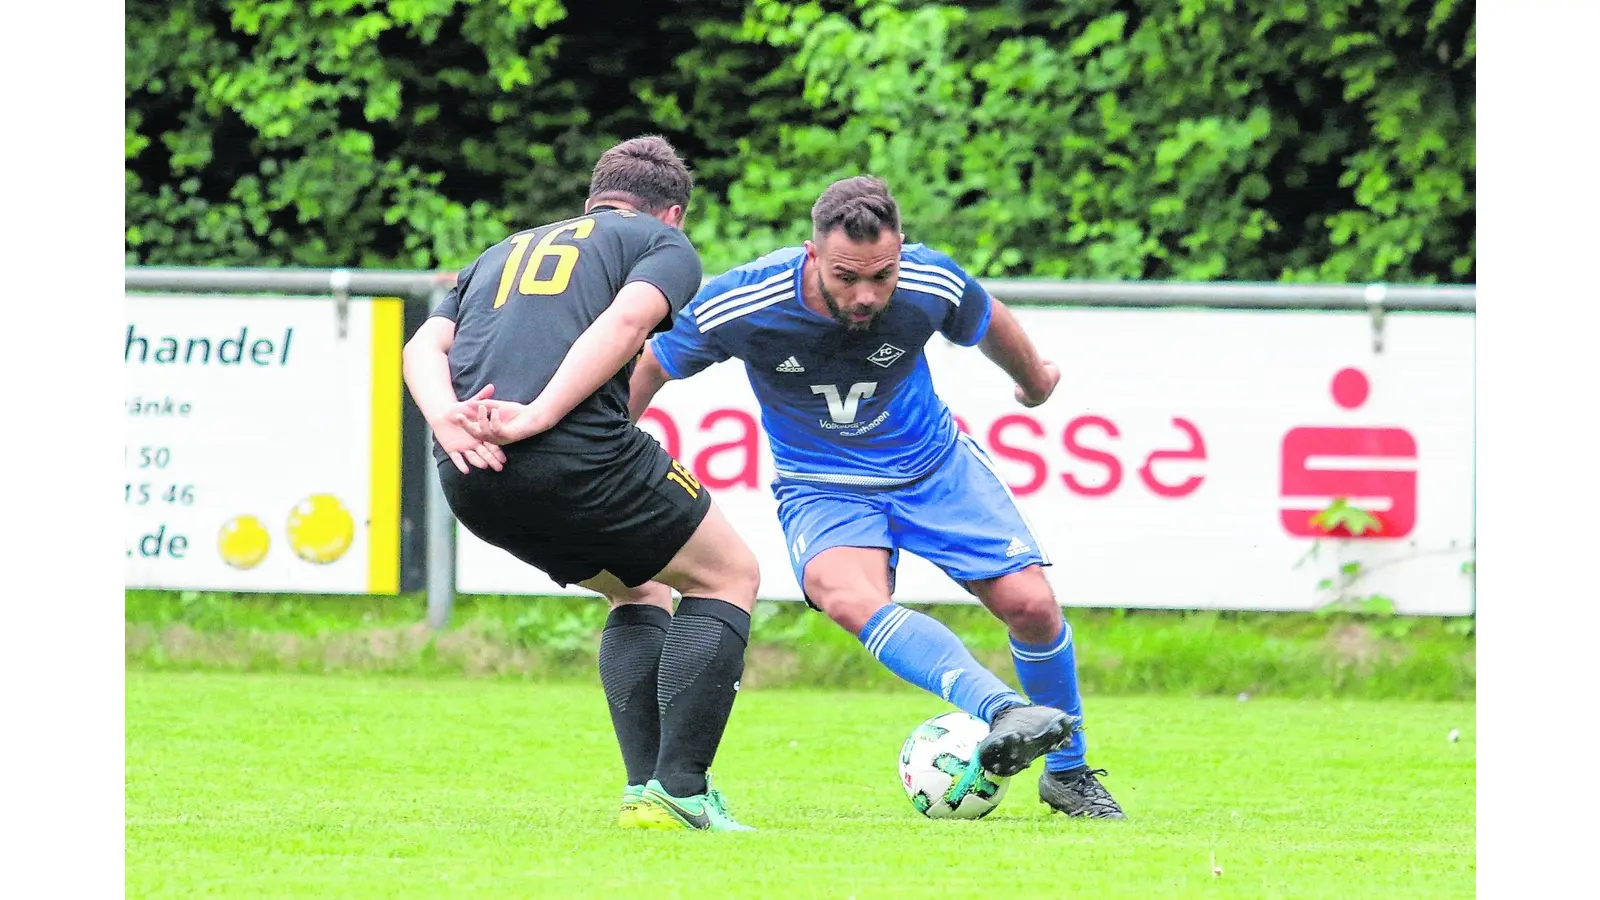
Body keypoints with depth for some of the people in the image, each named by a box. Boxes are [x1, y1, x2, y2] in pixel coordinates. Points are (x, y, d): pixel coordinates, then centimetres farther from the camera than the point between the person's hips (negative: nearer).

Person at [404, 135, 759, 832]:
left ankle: (644, 790, 17)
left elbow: (423, 347, 14)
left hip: (468, 478, 6)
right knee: (728, 576, 15)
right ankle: (678, 793, 2)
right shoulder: (664, 244, 17)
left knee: (639, 592, 29)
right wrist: (537, 416, -14)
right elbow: (626, 319, -7)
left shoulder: (503, 253, 33)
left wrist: (448, 419, -4)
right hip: (575, 453, -6)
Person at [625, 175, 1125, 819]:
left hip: (935, 465, 2)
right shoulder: (737, 307, -27)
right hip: (821, 488, -2)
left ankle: (1068, 772, 16)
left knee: (1030, 605, -9)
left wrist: (1035, 380, 24)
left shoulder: (932, 286, -22)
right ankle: (1003, 714, -49)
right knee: (848, 596, -34)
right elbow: (650, 367, -8)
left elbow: (989, 324, 3)